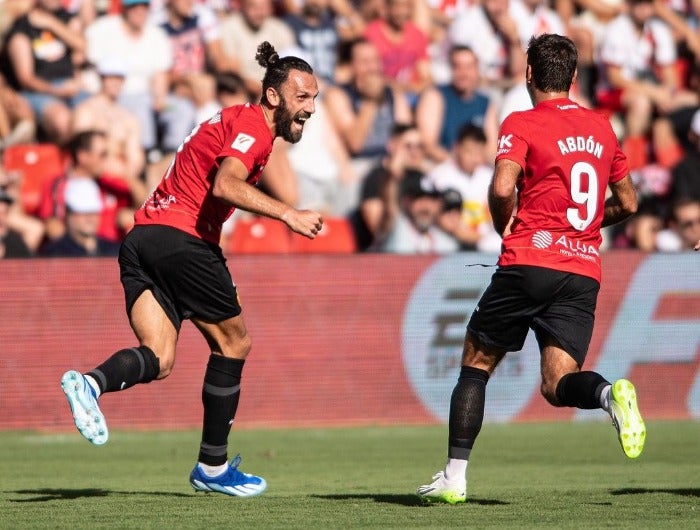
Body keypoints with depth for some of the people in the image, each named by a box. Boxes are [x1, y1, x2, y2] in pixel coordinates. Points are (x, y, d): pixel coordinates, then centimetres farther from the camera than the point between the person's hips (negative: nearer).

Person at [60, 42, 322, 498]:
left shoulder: (236, 121, 25)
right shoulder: (253, 126, -6)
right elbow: (225, 185, -23)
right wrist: (287, 214, -26)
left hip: (142, 238, 9)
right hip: (182, 239, -9)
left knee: (159, 360, -1)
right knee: (234, 342, 8)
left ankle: (91, 382, -29)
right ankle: (213, 466, 13)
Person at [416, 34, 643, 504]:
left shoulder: (522, 124, -2)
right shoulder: (602, 127, 15)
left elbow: (502, 188, -17)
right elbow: (628, 203, 20)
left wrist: (504, 227, 3)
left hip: (529, 262, -4)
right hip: (584, 273, 4)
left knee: (476, 365, 12)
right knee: (559, 385, 0)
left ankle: (455, 477, 8)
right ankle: (610, 393, -34)